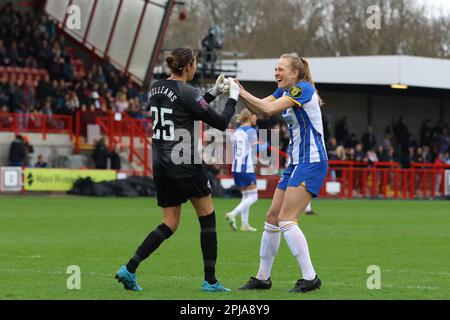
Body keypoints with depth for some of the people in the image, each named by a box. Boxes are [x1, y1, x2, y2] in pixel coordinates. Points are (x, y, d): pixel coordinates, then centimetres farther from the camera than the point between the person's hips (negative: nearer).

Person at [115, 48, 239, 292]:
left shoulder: (156, 89, 9)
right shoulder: (186, 92, -14)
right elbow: (220, 122, -11)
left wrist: (214, 92, 25)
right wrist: (232, 98, 3)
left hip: (160, 164, 7)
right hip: (185, 164, -7)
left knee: (169, 224, 11)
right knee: (207, 218, 8)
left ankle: (129, 269, -4)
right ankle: (210, 280, 9)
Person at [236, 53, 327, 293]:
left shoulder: (303, 89, -15)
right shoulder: (284, 91, 13)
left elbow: (269, 109, -25)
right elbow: (258, 108, 8)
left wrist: (242, 93, -18)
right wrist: (239, 93, -8)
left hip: (312, 163, -10)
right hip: (296, 163, 10)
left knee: (286, 219, -15)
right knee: (272, 217, 9)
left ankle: (310, 278, -13)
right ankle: (262, 278, 17)